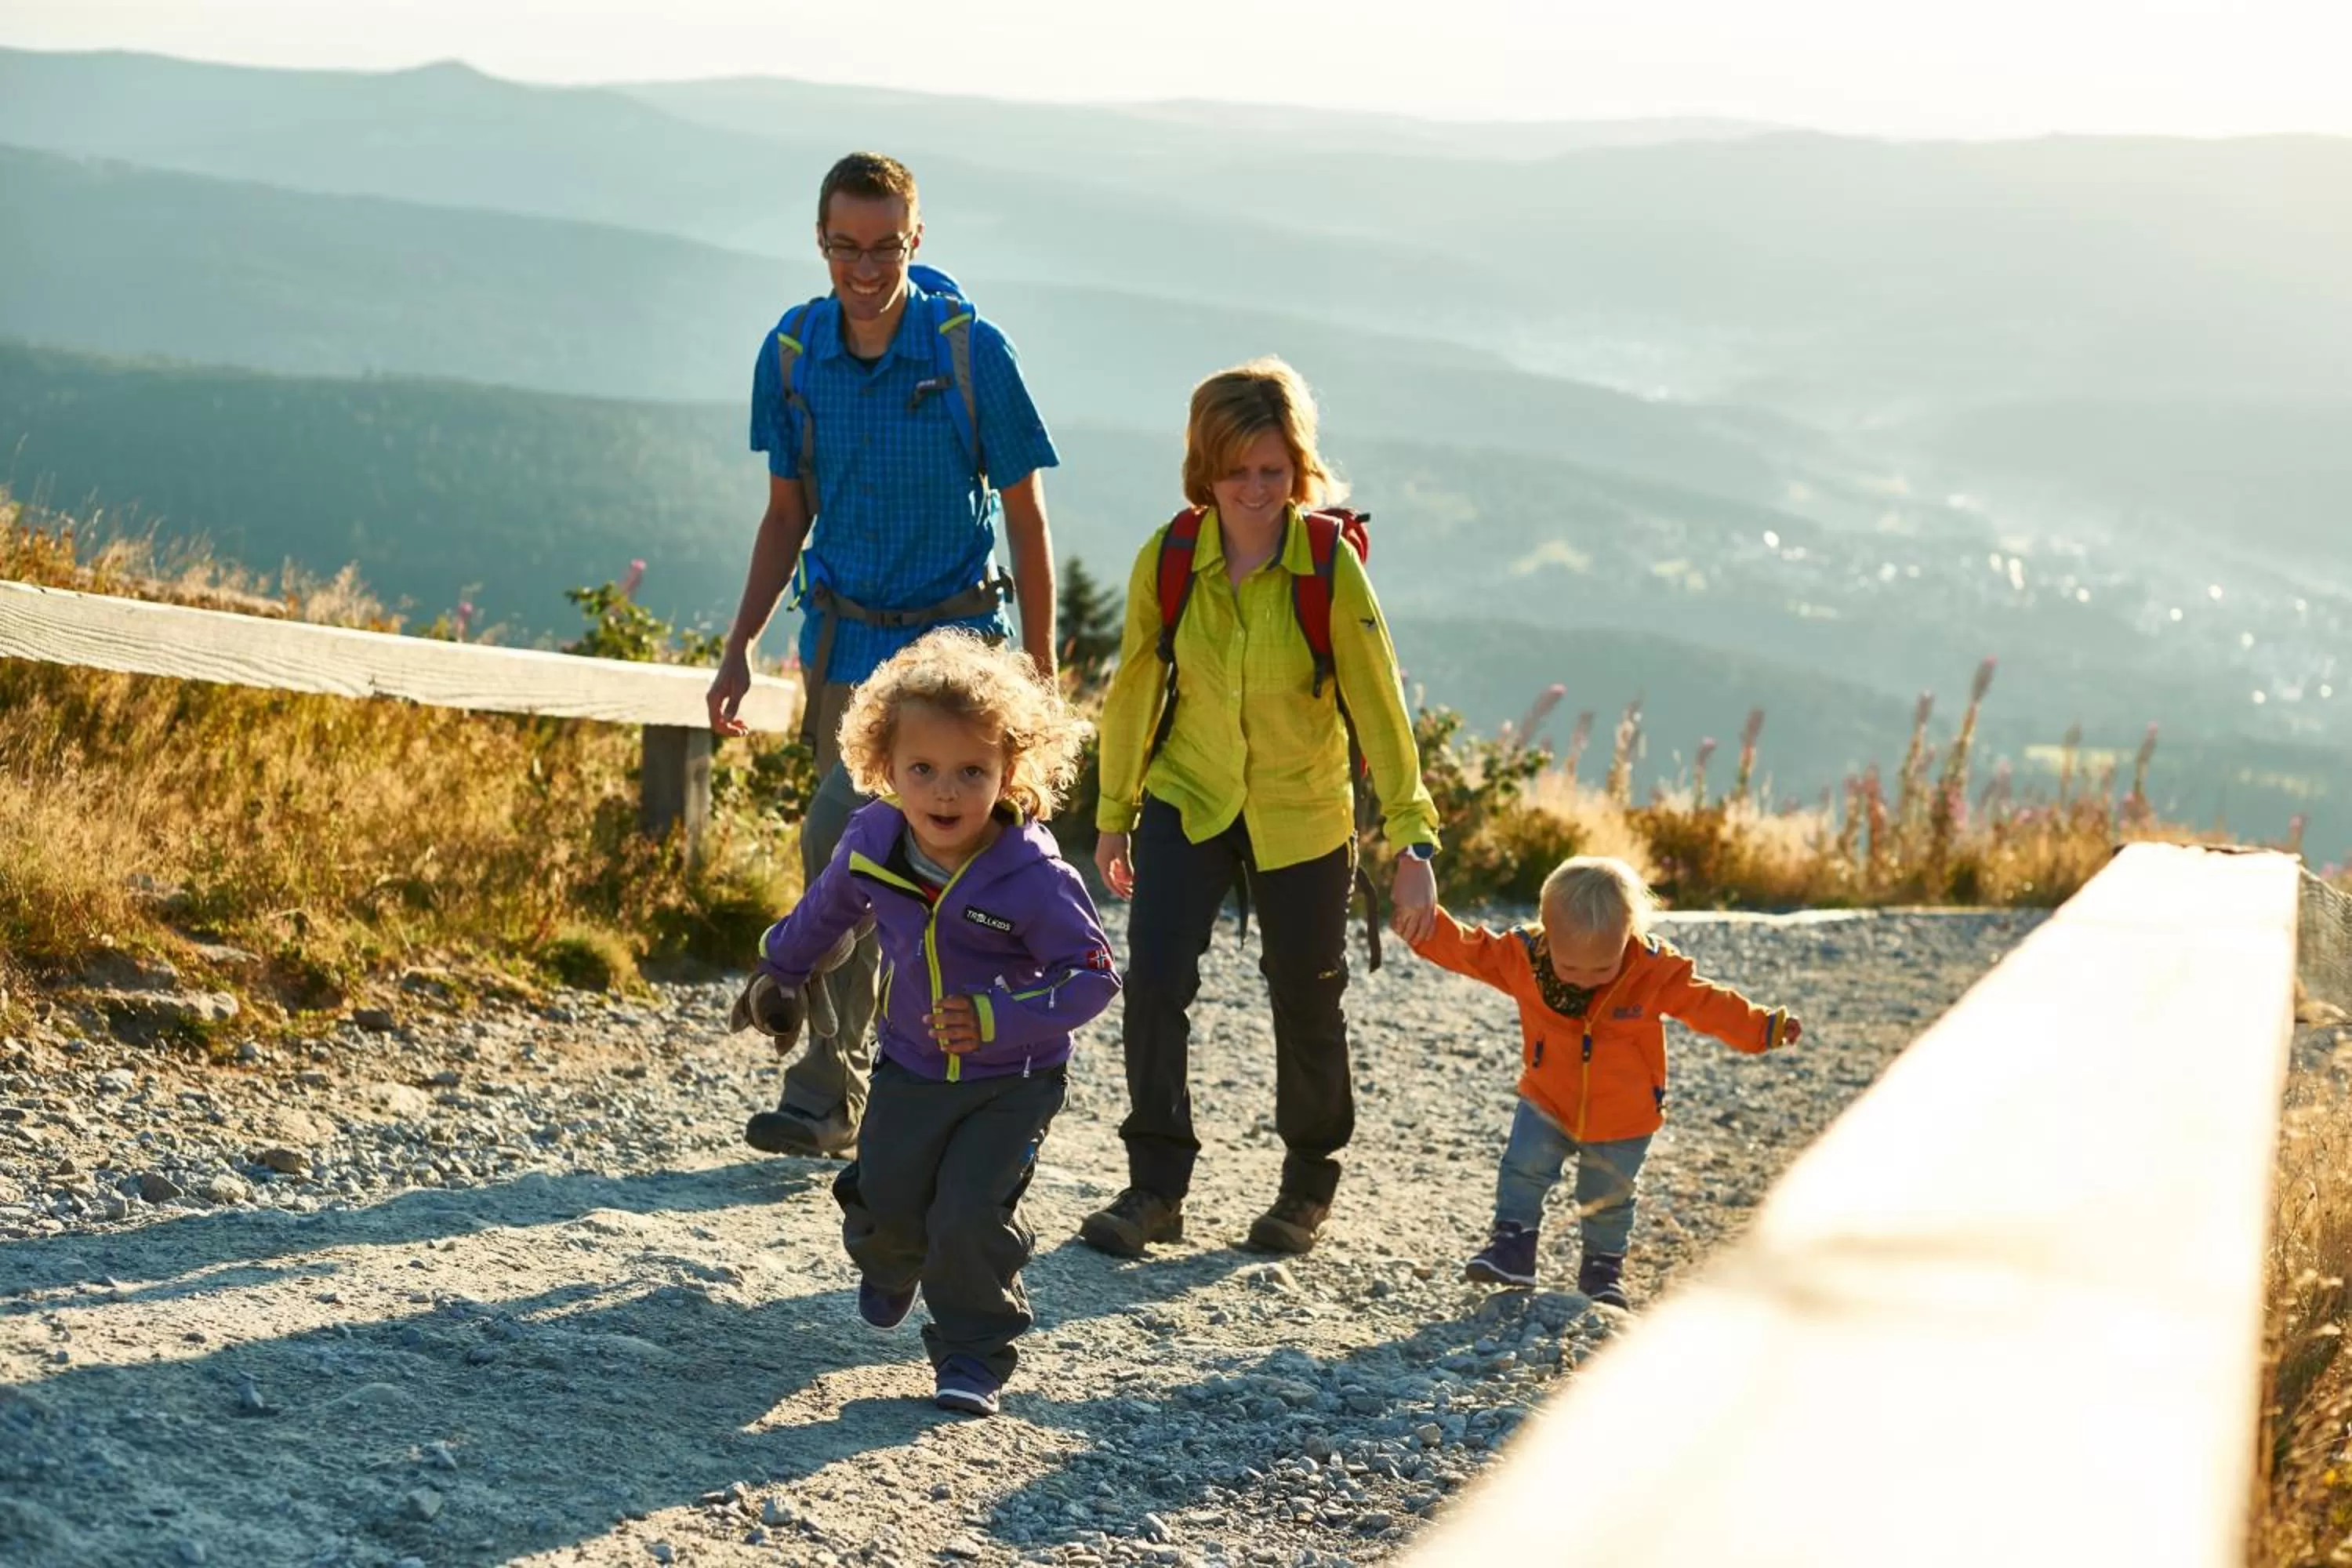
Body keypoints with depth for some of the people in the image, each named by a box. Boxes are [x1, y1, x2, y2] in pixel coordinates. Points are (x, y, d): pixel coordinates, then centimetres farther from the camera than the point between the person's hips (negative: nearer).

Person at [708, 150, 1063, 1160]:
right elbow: (788, 515, 11)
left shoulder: (970, 351, -12)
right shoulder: (792, 353, -1)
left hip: (948, 632, -4)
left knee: (842, 842, -17)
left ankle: (827, 1093, -10)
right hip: (843, 632, 4)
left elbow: (1025, 519, -4)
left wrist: (1040, 673, -4)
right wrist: (740, 646, 3)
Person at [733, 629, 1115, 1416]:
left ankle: (974, 1351, 7)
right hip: (910, 1070, 4)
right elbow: (826, 910, 10)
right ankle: (890, 1270, 44)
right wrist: (778, 969, 26)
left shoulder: (1034, 878, -28)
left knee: (971, 1213, -15)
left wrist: (995, 1018, -34)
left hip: (1013, 1083, -4)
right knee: (883, 1198, 7)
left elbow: (1092, 975, -24)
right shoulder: (870, 848, -13)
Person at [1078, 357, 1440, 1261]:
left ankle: (1310, 1179, 34)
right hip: (1188, 801, 1)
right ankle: (1156, 1187, -1)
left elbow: (1378, 704, -17)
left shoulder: (1329, 567, -19)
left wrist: (1410, 841, -21)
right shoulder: (1166, 561, -12)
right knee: (1153, 980, -15)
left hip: (1302, 815, -1)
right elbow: (1134, 692, 0)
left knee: (1305, 1000, 11)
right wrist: (1113, 818, 7)